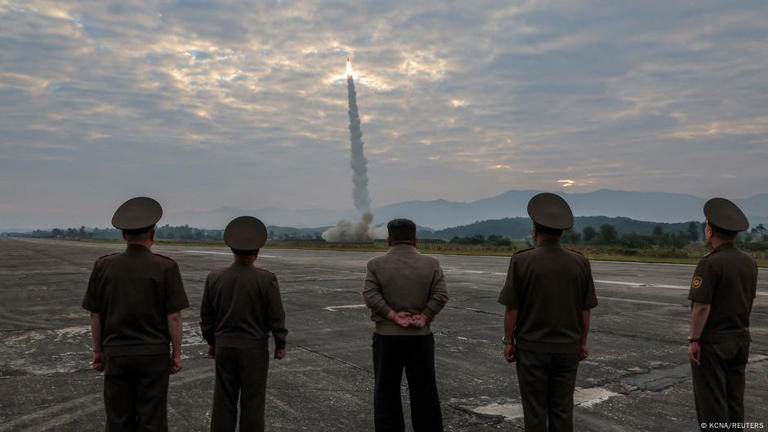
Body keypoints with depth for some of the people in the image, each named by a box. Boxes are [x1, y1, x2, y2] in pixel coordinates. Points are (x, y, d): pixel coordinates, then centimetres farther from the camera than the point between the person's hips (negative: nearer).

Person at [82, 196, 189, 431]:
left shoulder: (103, 265, -4)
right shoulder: (165, 267, -11)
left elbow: (95, 315, 1)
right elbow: (174, 316, -11)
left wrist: (98, 351, 13)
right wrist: (177, 354, -1)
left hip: (116, 354, 2)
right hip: (153, 355, -2)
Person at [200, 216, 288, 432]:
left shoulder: (214, 277, -3)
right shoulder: (267, 279, -14)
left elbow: (206, 315, 6)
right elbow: (276, 316, -10)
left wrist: (211, 341, 18)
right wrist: (280, 344, 3)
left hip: (224, 347, 3)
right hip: (254, 348, -3)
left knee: (224, 399, 13)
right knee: (252, 399, 7)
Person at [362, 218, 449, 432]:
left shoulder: (376, 264, -2)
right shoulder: (431, 264, 1)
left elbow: (371, 295, -13)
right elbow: (441, 295, -8)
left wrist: (394, 316, -12)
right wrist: (423, 317, -9)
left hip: (386, 336, -1)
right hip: (421, 336, 1)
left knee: (386, 392, 10)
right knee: (424, 391, 11)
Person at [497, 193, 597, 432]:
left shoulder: (521, 261, -13)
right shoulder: (579, 262, -3)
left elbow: (512, 307, -10)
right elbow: (585, 309, 3)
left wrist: (508, 341, 0)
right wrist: (582, 341, 14)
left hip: (532, 347, -3)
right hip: (568, 348, 3)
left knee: (535, 411, 8)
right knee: (562, 410, 13)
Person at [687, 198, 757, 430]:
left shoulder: (710, 263, -20)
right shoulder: (750, 263, 4)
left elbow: (702, 306, -22)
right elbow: (748, 301, 13)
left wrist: (694, 340, -15)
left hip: (712, 341, -7)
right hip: (740, 338, 8)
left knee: (710, 400, 2)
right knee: (734, 398, 17)